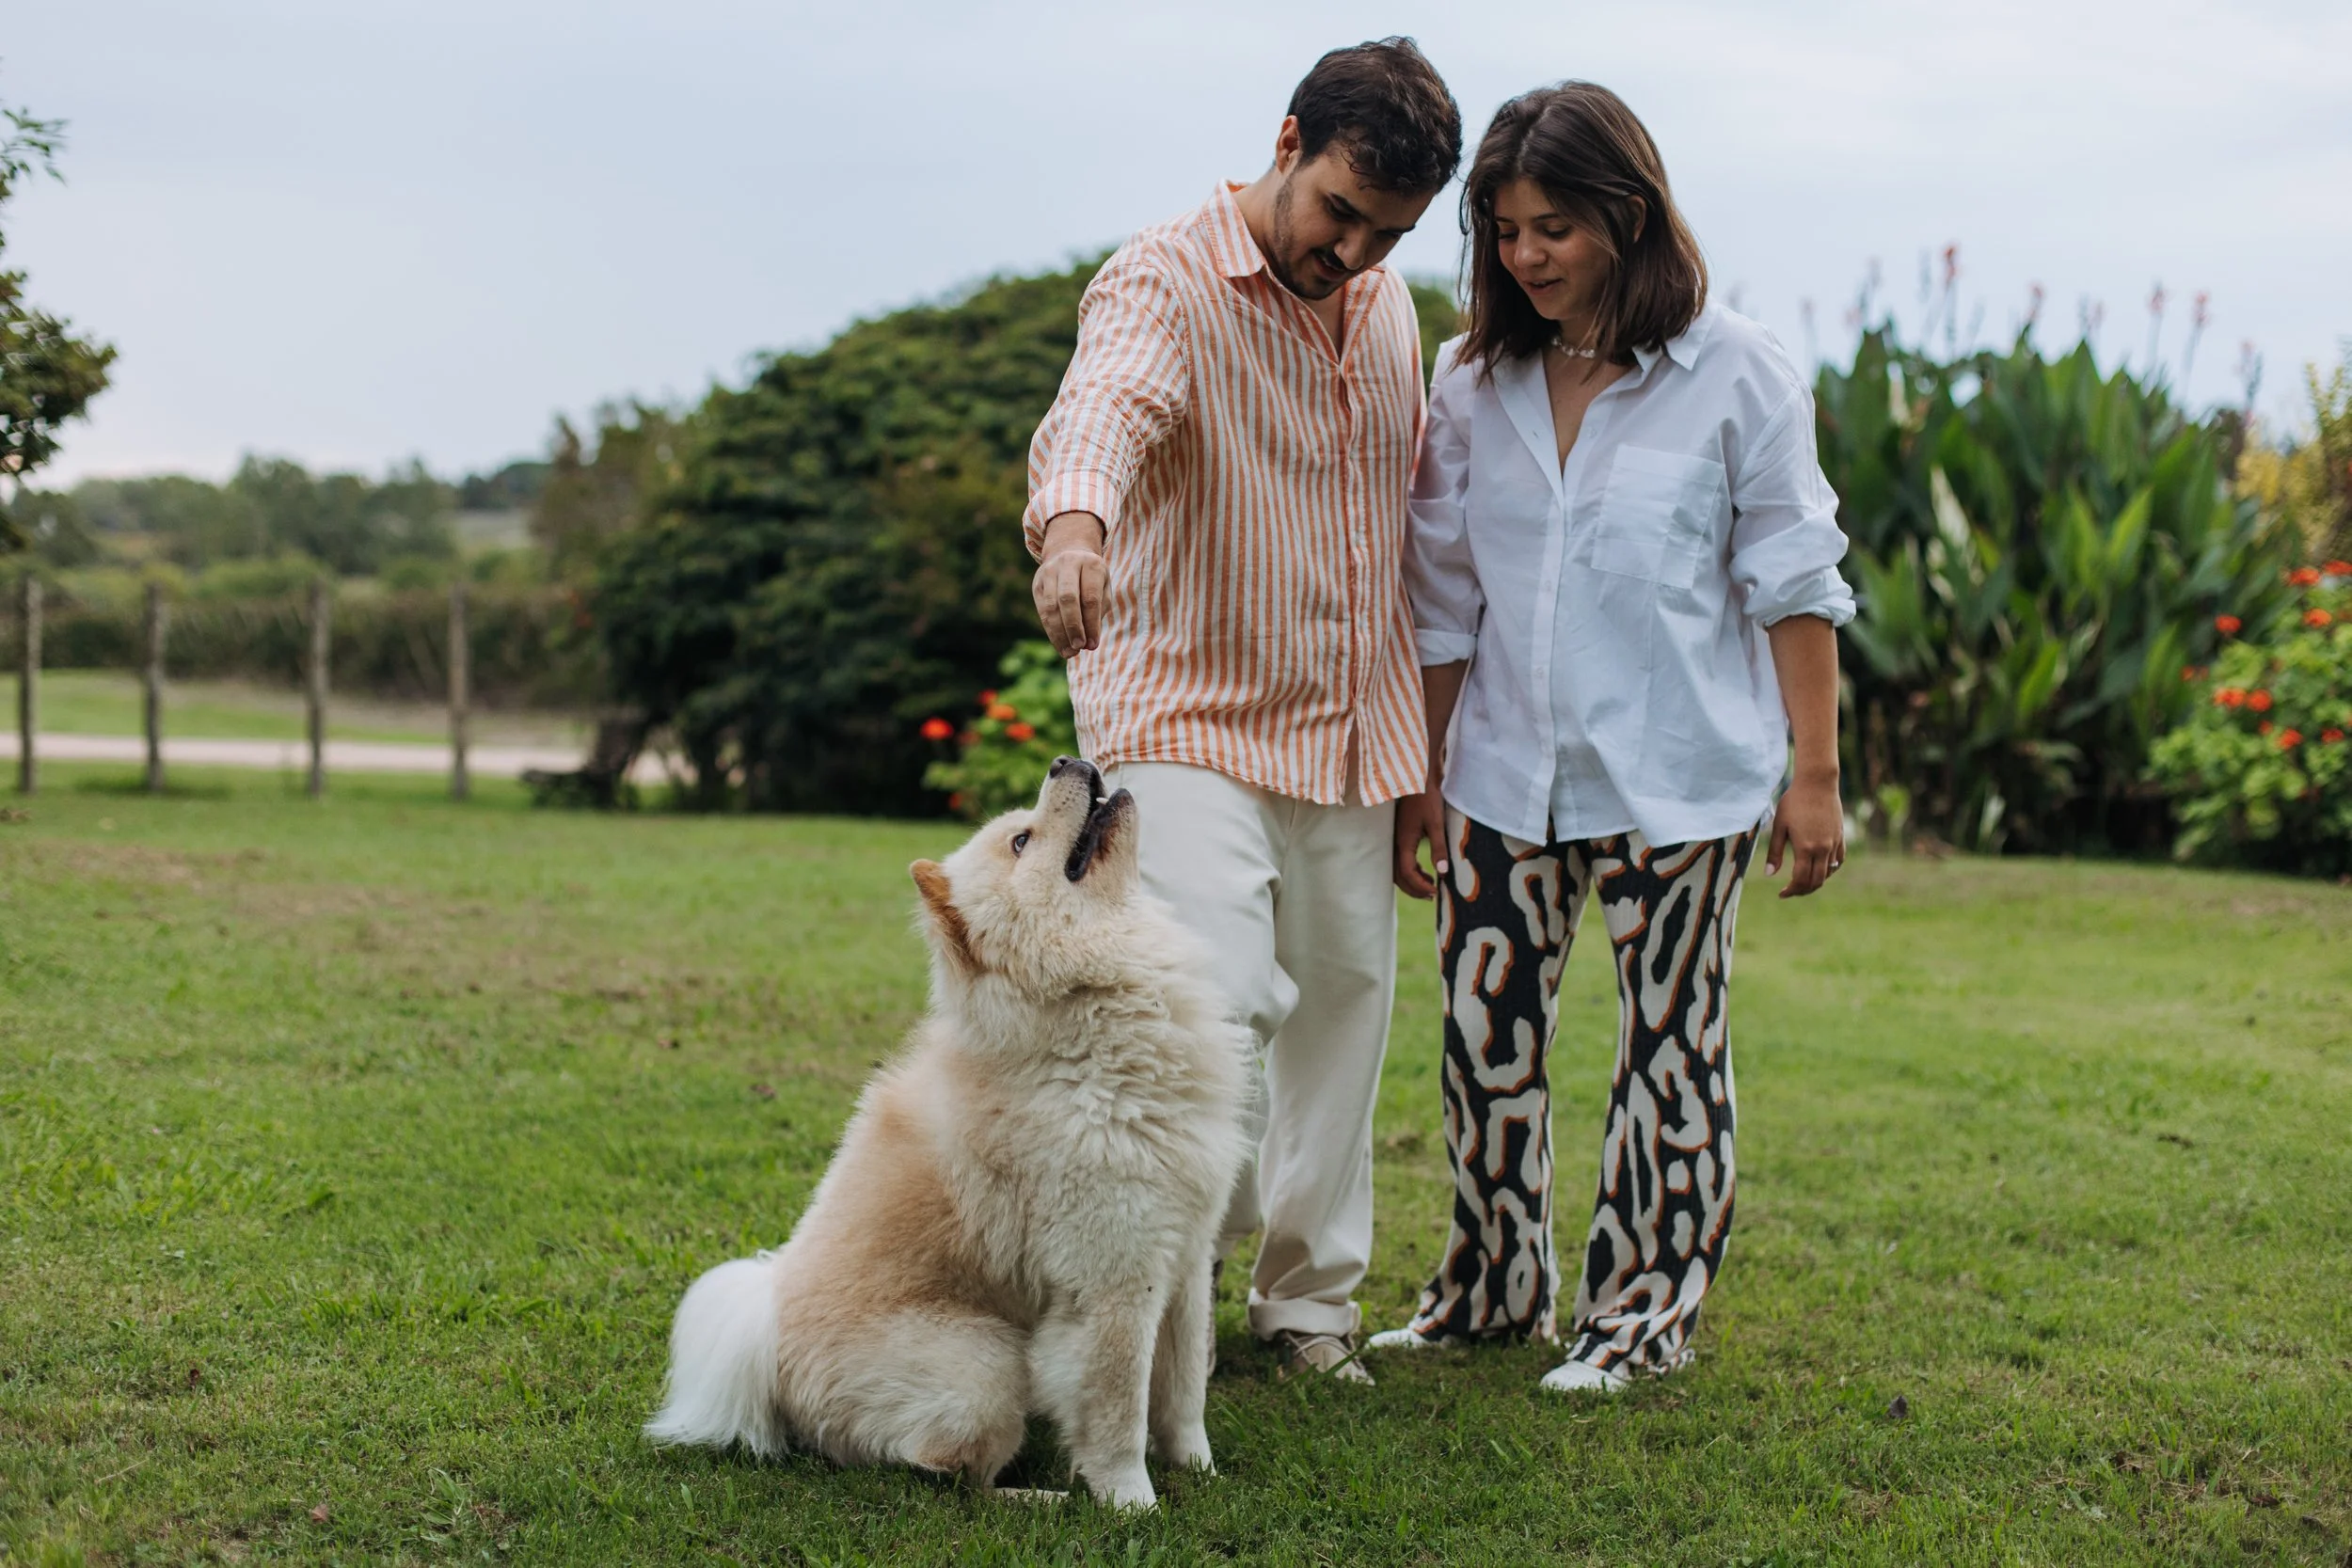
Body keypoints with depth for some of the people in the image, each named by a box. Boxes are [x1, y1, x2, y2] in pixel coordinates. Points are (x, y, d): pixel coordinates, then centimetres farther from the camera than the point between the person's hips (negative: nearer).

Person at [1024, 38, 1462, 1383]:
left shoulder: (1390, 310, 10)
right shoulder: (1163, 285, -13)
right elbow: (1103, 408, -35)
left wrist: (1420, 743, 18)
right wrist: (1073, 519, -59)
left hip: (1353, 739, 7)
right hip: (1189, 719, -7)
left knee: (1345, 1004, 11)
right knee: (1223, 998, -20)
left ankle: (1312, 1298, 26)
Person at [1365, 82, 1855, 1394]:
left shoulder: (1737, 377, -6)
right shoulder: (1476, 383, 5)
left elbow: (1795, 588, -3)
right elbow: (1444, 600, 10)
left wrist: (1816, 777, -5)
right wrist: (1421, 776, 9)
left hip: (1680, 780, -3)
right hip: (1506, 773, 4)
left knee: (1670, 1042, 5)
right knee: (1487, 1034, 6)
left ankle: (1644, 1309, 20)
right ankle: (1498, 1287, 25)